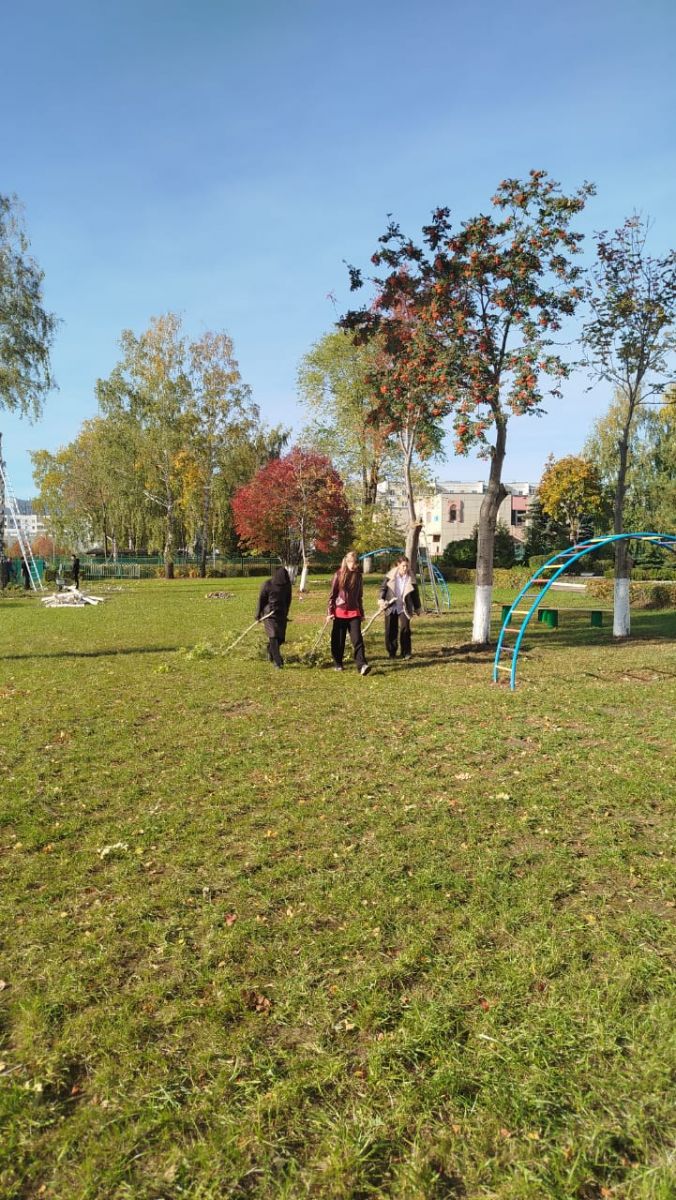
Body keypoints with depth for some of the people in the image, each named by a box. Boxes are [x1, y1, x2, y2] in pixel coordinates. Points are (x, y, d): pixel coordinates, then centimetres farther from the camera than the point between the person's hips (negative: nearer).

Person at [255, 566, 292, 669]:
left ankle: (270, 651, 37)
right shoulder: (268, 584, -12)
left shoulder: (287, 585, -1)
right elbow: (261, 599, -4)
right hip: (269, 614, -4)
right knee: (273, 637, -13)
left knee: (281, 637, 6)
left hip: (281, 614, 4)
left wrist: (285, 614, 20)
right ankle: (278, 662, -12)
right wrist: (258, 614, 1)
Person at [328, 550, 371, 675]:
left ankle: (362, 665, -17)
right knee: (338, 640, 6)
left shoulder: (358, 576, 7)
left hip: (354, 612, 2)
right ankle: (337, 664, 22)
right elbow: (332, 594, 1)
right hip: (340, 612, -2)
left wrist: (362, 613, 17)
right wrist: (330, 611, -4)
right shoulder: (339, 575, -2)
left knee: (357, 639, -9)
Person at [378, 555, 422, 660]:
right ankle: (391, 653, 19)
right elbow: (383, 588, 3)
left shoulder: (411, 578, -3)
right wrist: (381, 599, -13)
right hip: (391, 608, 1)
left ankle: (406, 652, 2)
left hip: (404, 608, 0)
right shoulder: (390, 575, -6)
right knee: (391, 631, 5)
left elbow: (415, 593, 6)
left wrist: (417, 608, 11)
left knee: (405, 629, -10)